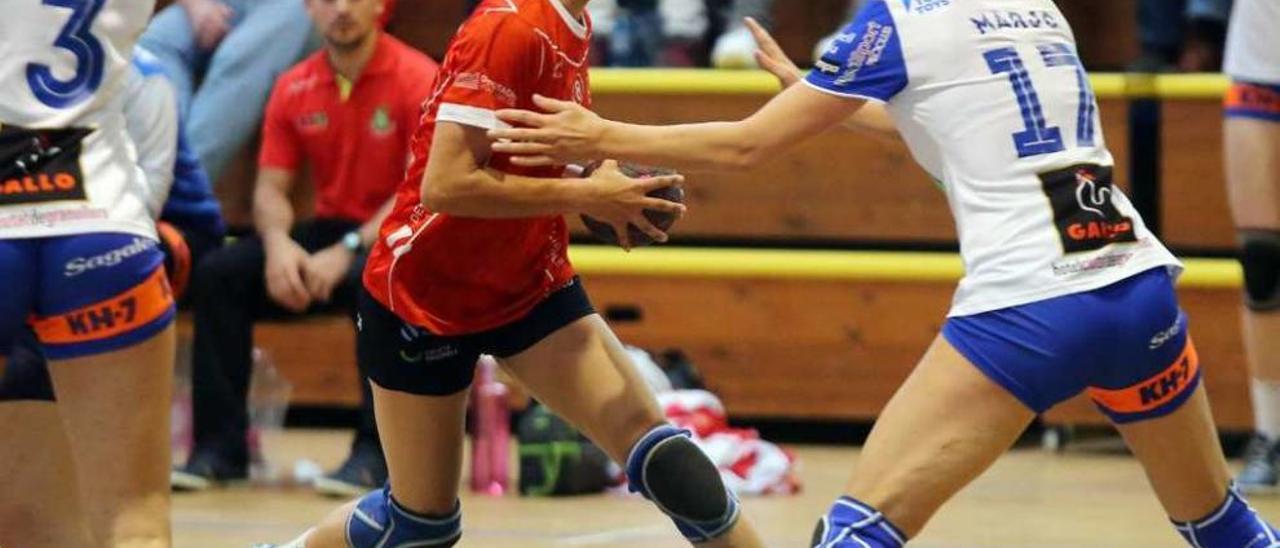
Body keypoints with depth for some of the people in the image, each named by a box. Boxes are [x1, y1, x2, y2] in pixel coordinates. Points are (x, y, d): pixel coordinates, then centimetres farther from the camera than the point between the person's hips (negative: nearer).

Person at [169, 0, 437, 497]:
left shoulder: (416, 79, -11)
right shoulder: (294, 89, 4)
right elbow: (270, 187, 3)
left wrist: (347, 251, -28)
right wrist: (278, 243, -20)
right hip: (330, 229, 5)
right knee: (218, 274, -15)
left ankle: (375, 451, -29)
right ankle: (220, 447, -12)